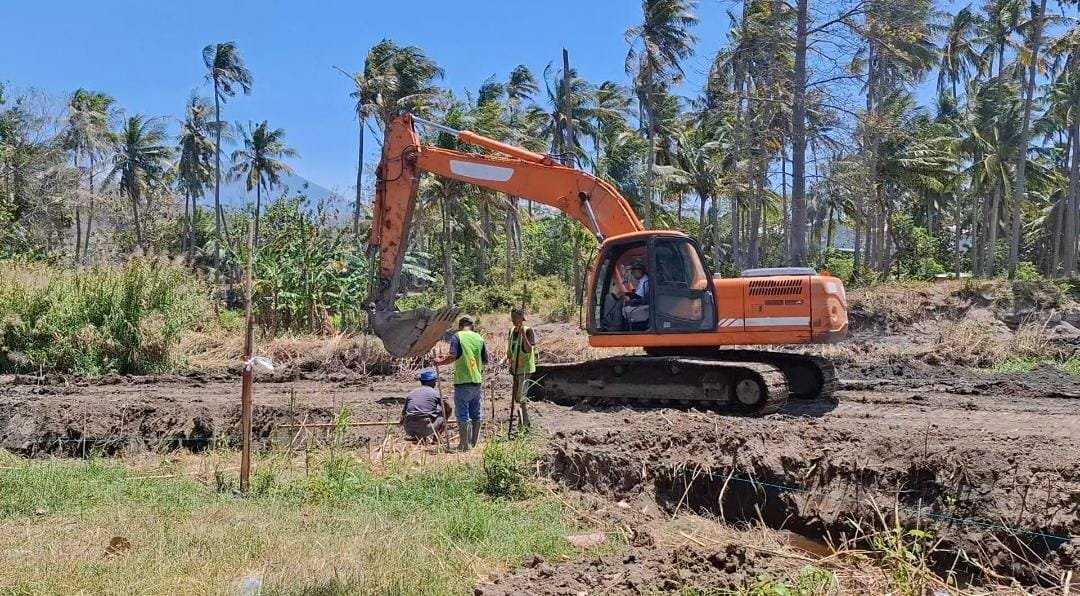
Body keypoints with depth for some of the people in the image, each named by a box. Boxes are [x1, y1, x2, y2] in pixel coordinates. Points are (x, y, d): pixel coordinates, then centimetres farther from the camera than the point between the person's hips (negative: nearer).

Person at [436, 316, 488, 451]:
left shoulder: (457, 336, -6)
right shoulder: (479, 337, 8)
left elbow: (453, 356, -19)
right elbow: (485, 360, 10)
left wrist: (440, 363, -5)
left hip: (462, 382, -5)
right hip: (477, 381, 5)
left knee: (463, 415, 0)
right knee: (475, 414, 14)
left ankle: (465, 445, 1)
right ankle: (474, 444, 21)